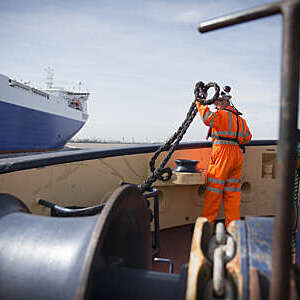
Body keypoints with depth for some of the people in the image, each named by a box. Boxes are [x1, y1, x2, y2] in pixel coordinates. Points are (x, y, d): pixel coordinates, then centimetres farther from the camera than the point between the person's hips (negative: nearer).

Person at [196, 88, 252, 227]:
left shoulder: (222, 115, -5)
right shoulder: (241, 119, 21)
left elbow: (207, 117, -21)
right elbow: (247, 138, 27)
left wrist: (201, 104, -7)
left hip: (222, 153, -8)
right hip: (238, 155, 8)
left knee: (213, 190, -2)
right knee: (232, 192, 10)